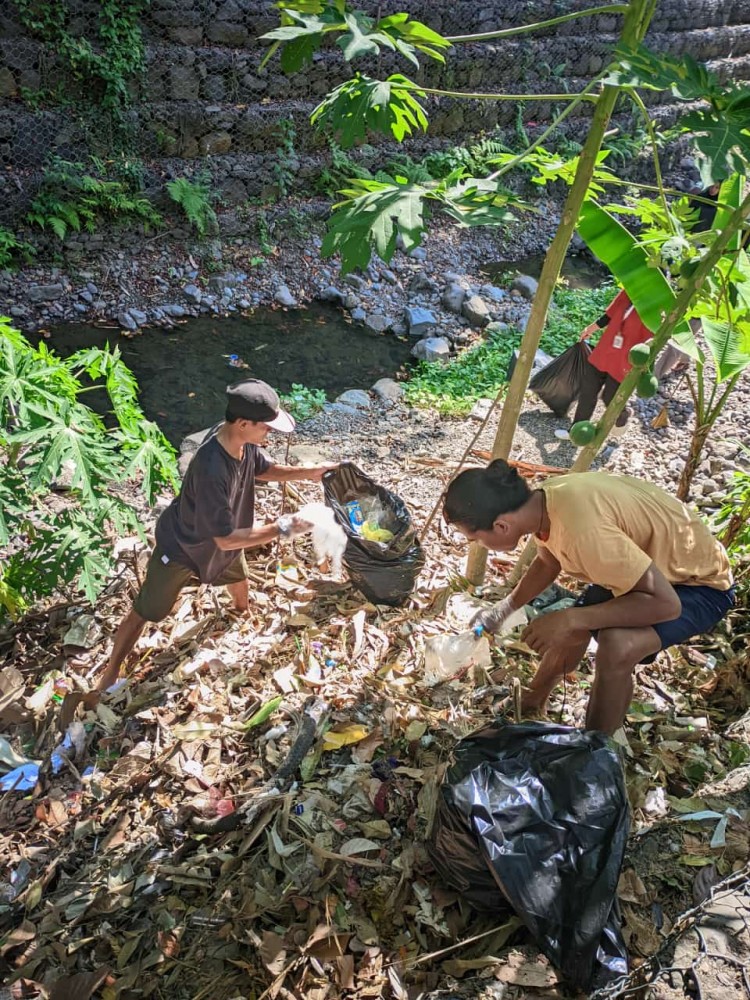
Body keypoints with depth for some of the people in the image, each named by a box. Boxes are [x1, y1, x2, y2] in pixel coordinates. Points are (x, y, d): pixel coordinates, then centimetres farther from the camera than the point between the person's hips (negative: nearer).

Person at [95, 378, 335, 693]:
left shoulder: (243, 440, -21)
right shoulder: (211, 470, -45)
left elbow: (262, 469, 2)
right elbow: (226, 538, -38)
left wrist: (309, 473, -10)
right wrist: (282, 528, -34)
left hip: (221, 535, 8)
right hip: (182, 547, -8)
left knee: (239, 580, 34)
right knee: (144, 614, 10)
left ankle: (243, 614, 69)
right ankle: (110, 675, 32)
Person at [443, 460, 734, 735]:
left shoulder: (582, 531, -40)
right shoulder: (543, 500, -14)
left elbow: (665, 603, -34)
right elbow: (548, 562, 9)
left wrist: (571, 619, -34)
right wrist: (504, 608, 8)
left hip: (698, 582, -8)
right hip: (644, 565, 8)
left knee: (617, 647, -32)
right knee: (567, 632, 15)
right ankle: (532, 701, 43)